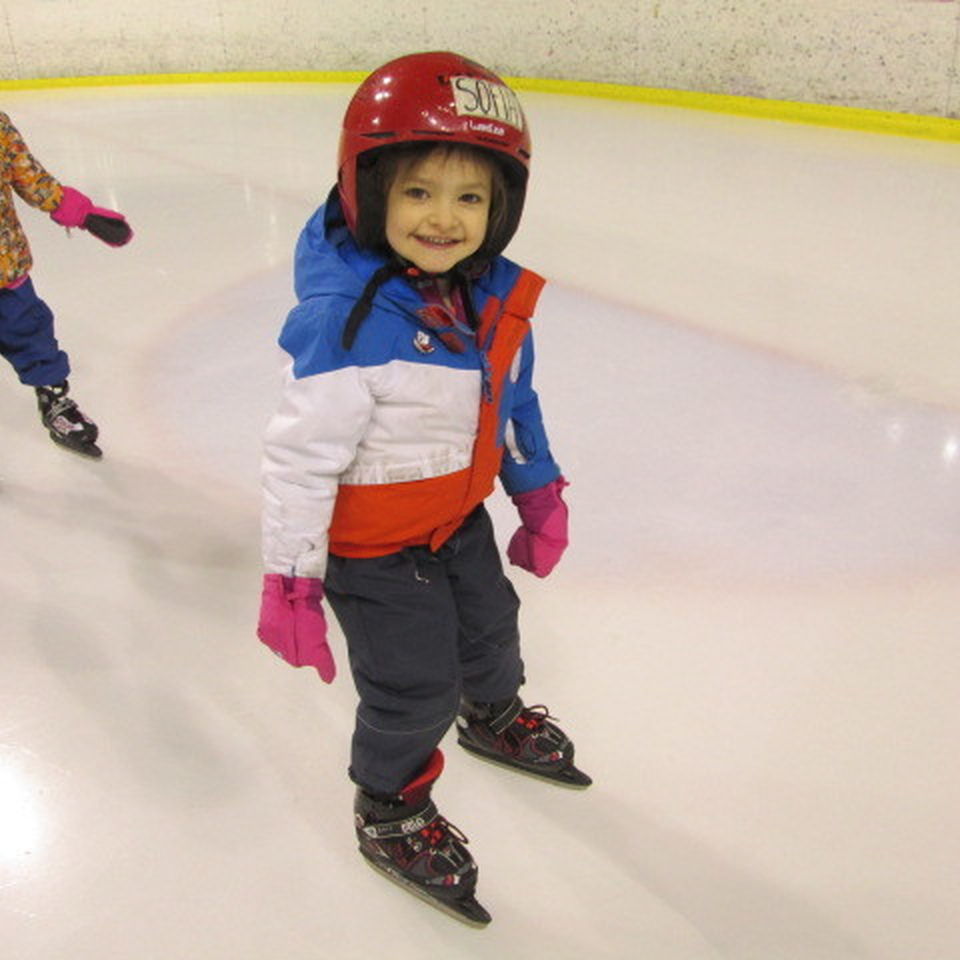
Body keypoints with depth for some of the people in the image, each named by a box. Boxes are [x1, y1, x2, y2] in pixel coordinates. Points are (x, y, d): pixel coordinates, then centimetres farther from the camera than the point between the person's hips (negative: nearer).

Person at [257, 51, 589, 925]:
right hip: (369, 541, -7)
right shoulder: (345, 322, -31)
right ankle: (388, 814, 31)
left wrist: (539, 495, 15)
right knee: (414, 687, 2)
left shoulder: (497, 297, -7)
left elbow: (514, 404, 8)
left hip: (459, 516, 8)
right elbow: (300, 453, -27)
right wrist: (289, 581, -23)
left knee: (490, 627, 27)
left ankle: (493, 718, 61)